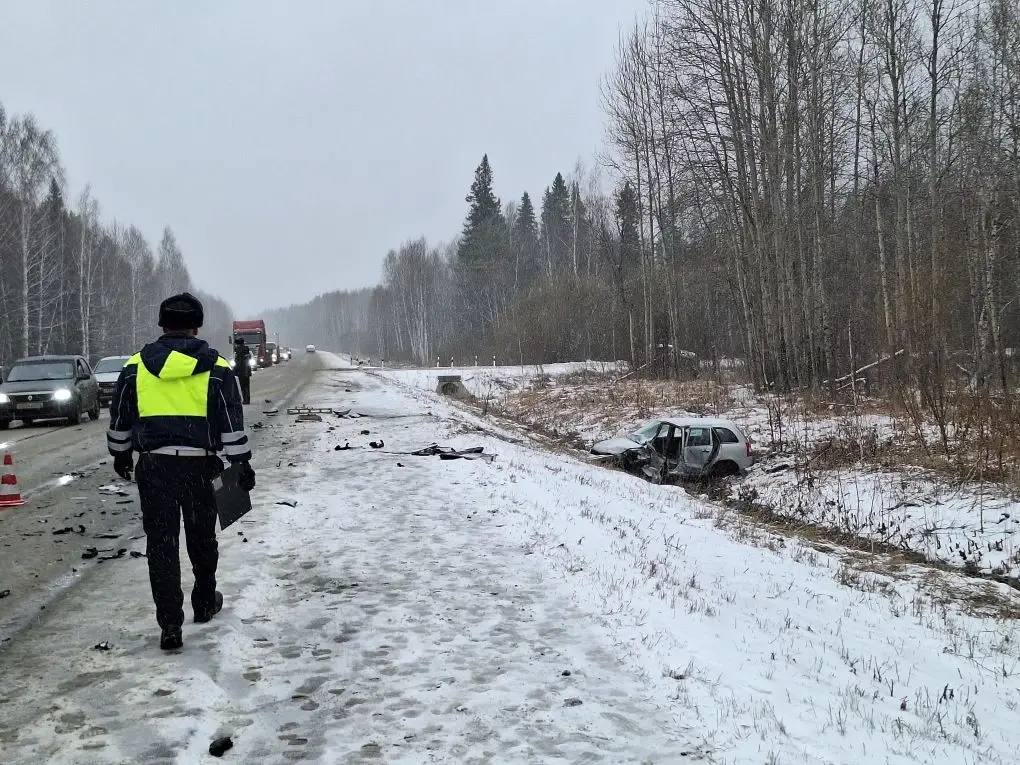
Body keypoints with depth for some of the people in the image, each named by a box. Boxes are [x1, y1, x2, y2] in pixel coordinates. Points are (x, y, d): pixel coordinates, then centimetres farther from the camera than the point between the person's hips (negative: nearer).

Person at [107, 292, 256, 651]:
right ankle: (205, 603, 35)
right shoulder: (216, 368, -3)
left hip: (153, 466, 0)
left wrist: (120, 455, 26)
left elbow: (120, 420, 12)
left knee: (161, 544, 3)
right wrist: (242, 463, 5)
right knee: (202, 538, 18)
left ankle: (170, 625, 0)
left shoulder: (135, 367, 2)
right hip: (198, 466, 0)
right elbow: (232, 423, -2)